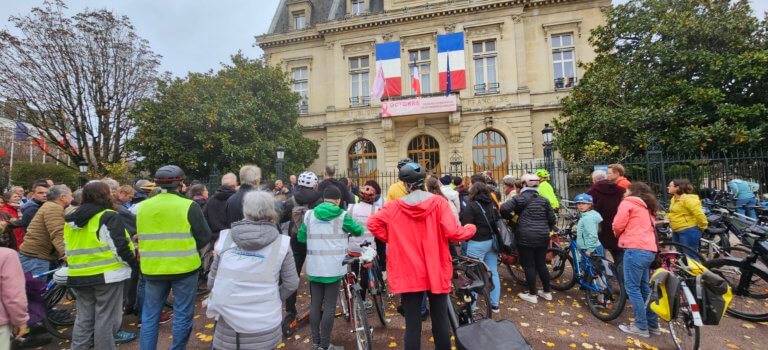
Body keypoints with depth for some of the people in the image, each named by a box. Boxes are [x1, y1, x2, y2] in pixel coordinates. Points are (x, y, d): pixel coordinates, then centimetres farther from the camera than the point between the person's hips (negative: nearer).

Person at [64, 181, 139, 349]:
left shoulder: (72, 219, 12)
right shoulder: (109, 216, -15)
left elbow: (68, 249, 19)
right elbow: (119, 246, -20)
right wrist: (134, 263, -7)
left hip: (79, 275, 7)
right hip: (107, 274, -7)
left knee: (84, 318, 18)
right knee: (105, 318, 3)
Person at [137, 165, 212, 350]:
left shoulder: (143, 207, 2)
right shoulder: (189, 206, -13)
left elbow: (141, 237, 13)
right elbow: (205, 236, -9)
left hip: (153, 268, 4)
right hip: (184, 267, -4)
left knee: (150, 316, 16)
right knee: (182, 315, 8)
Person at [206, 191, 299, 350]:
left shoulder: (226, 238, -4)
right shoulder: (281, 243, -10)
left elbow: (212, 280, 3)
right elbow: (291, 284, -5)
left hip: (228, 324, 2)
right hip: (264, 324, -1)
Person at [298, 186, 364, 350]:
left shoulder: (309, 214, 1)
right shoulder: (341, 215, -7)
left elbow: (301, 238, 10)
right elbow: (358, 231, 5)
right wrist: (362, 228, 27)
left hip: (314, 267, 4)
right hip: (333, 268, -3)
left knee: (315, 304, 14)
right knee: (329, 306, 6)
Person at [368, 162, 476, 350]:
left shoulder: (394, 207, -6)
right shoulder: (438, 202, -9)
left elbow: (372, 223, -8)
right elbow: (453, 232, -15)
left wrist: (391, 239, 5)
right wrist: (471, 228, 6)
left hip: (408, 274, 0)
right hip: (436, 272, 1)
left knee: (412, 324, 9)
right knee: (440, 320, 16)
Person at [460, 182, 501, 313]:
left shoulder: (472, 206, -12)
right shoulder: (493, 204, 8)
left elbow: (466, 226, -14)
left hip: (477, 243, -7)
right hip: (492, 241, 7)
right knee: (493, 272, 13)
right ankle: (494, 304, 23)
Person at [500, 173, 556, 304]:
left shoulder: (520, 198, -6)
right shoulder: (543, 200, 10)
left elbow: (504, 209, -17)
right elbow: (552, 218, 11)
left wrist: (510, 218, 1)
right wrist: (552, 231, 22)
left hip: (526, 237, -6)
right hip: (542, 236, 6)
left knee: (529, 265, 3)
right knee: (541, 264, 17)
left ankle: (532, 295, 11)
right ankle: (547, 292, 27)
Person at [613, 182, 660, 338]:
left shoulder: (628, 203, -1)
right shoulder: (647, 207, 24)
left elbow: (618, 225, -7)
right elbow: (643, 227, 21)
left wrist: (619, 235, 12)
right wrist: (625, 235, 17)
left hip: (635, 249, -8)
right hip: (649, 250, 9)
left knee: (632, 287, -3)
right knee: (644, 288, 15)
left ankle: (641, 327, 0)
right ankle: (652, 324, 21)